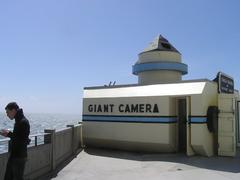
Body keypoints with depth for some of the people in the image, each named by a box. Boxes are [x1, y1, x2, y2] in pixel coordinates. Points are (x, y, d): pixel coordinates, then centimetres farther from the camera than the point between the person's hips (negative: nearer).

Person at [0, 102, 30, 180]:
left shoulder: (23, 122, -20)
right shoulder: (18, 121, 10)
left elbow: (23, 141, -24)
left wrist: (9, 134, -18)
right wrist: (8, 134, 3)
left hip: (19, 157, -9)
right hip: (14, 155, 9)